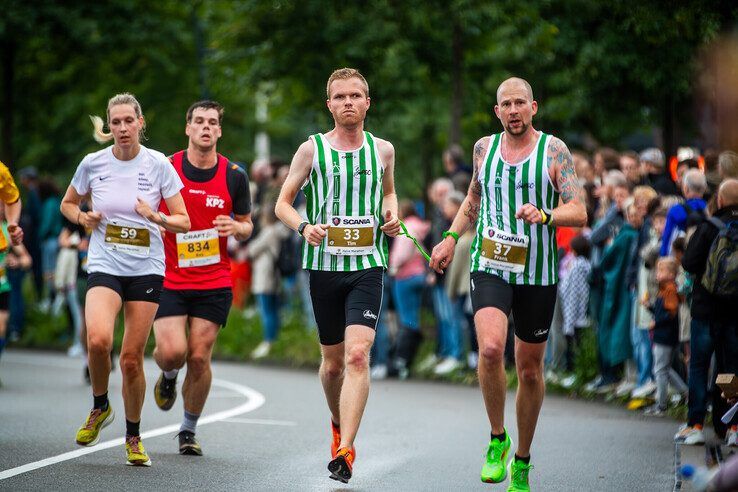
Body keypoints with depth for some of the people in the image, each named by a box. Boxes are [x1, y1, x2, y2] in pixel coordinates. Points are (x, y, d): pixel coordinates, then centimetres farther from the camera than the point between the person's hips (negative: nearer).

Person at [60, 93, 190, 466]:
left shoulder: (159, 165, -3)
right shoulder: (93, 163, 0)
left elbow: (183, 222, 0)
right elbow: (68, 203, 17)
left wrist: (156, 217, -20)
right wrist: (82, 218, -4)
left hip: (146, 268, 0)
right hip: (104, 265, 0)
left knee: (132, 358, 0)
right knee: (98, 339, -26)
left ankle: (133, 436, 20)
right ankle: (100, 407, 3)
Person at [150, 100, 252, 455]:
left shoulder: (234, 176, 0)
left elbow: (246, 225, 10)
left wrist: (236, 228, -11)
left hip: (214, 283, 1)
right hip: (169, 280, -1)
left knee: (199, 358, -1)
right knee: (172, 352, -14)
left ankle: (189, 430, 17)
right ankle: (168, 377, 24)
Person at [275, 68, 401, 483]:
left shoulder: (383, 150, 7)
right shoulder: (312, 149, 2)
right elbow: (283, 203, 7)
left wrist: (392, 215, 5)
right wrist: (304, 226, -13)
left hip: (368, 266, 0)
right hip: (324, 265, 0)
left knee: (358, 355, -17)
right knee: (333, 362, 10)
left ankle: (344, 451, -22)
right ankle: (340, 424, 39)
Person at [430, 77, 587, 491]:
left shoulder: (554, 150, -3)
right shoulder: (485, 147, 7)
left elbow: (579, 212, -10)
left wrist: (545, 215, -29)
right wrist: (451, 238, 17)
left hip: (538, 274, -1)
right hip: (489, 267, 1)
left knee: (530, 368, 9)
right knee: (491, 348, -25)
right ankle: (498, 439, -5)